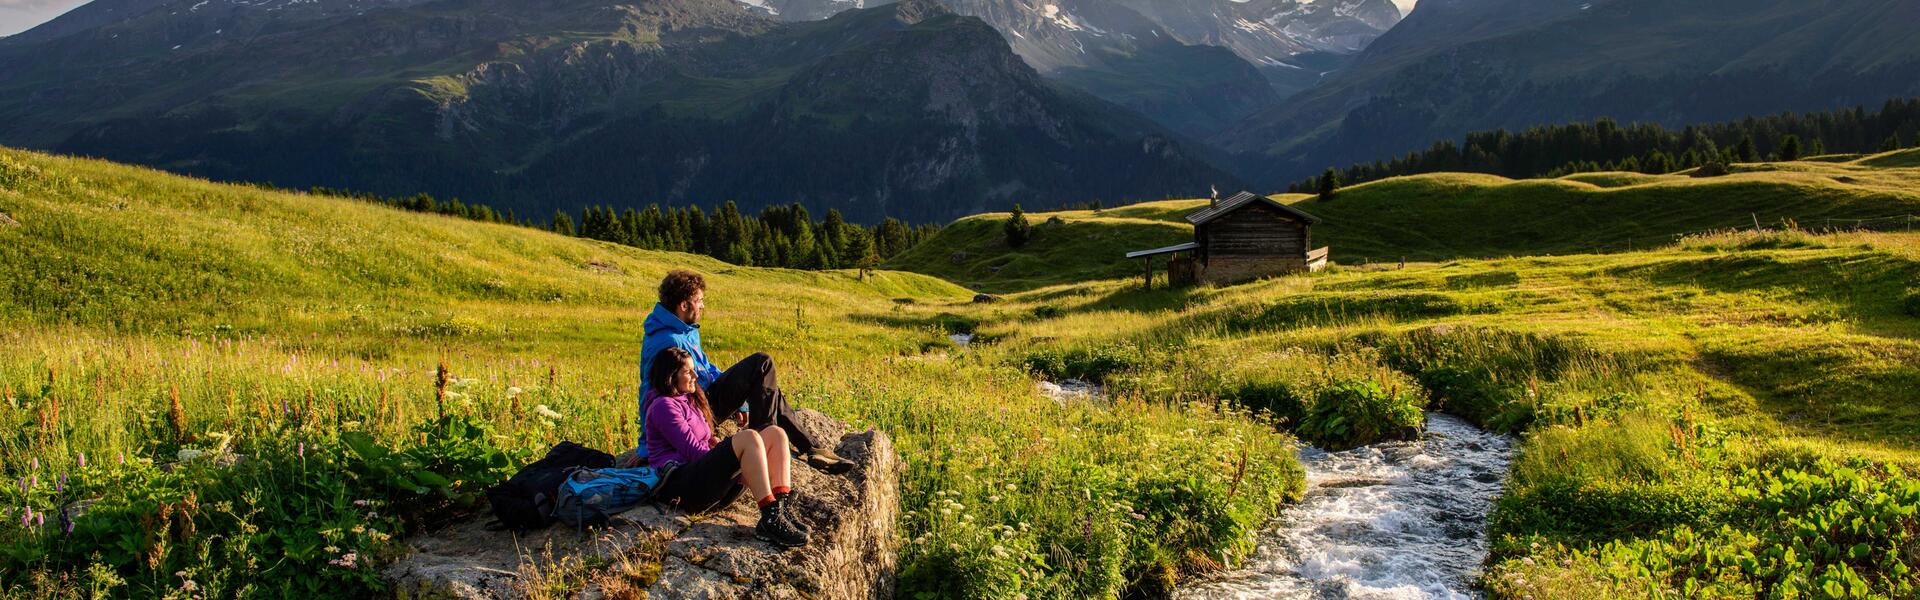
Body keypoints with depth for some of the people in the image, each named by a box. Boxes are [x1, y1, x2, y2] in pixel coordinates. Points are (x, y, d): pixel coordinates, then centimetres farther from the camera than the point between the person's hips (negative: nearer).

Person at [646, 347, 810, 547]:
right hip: (680, 484, -9)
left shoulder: (688, 401, 28)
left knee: (775, 434, -8)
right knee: (748, 437, -31)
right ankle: (770, 520, -41)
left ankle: (781, 509, -28)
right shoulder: (663, 406, -1)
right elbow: (692, 450, -9)